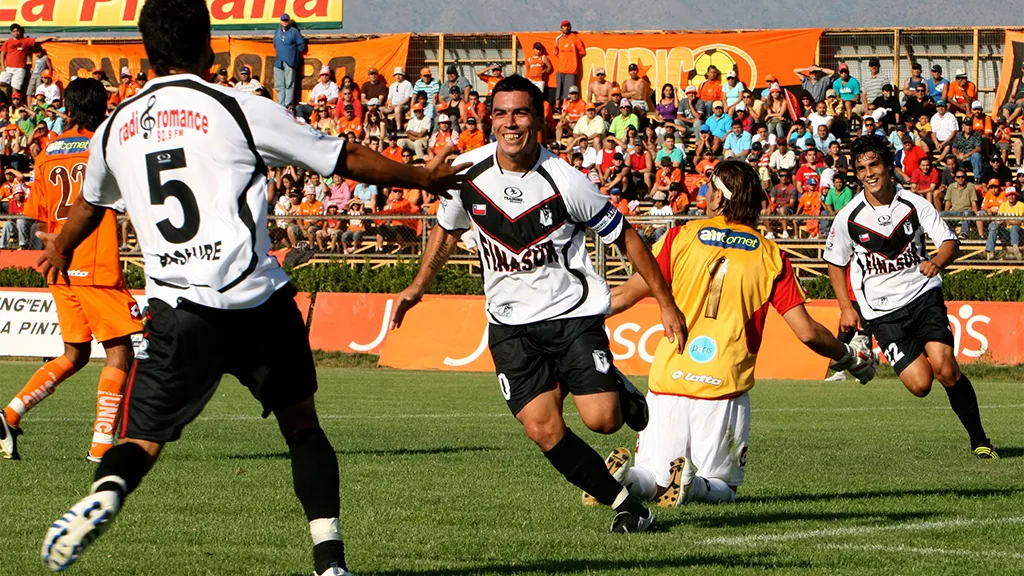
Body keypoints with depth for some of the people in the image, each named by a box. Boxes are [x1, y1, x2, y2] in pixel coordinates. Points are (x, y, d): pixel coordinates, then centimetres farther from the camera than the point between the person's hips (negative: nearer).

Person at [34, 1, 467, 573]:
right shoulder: (240, 109, 1)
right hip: (258, 300, -1)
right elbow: (347, 159, 8)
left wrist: (60, 250, 57)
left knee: (142, 438, 5)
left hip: (180, 310, 1)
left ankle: (104, 495, -28)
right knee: (301, 424, 16)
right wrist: (425, 178, 25)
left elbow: (90, 205, 33)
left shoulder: (116, 128, 12)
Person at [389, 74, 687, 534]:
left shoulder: (564, 181, -15)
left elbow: (624, 236, -4)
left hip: (573, 311, -3)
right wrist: (418, 286, 12)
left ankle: (623, 394, 21)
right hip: (511, 323, 3)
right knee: (542, 429, -13)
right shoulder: (468, 172, -5)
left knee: (601, 419, -17)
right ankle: (623, 504, 6)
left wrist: (666, 303, -1)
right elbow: (447, 229, 17)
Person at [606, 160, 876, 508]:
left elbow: (626, 295, -1)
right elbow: (806, 331, 1)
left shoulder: (681, 238, 4)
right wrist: (849, 357, 20)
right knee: (722, 488, 13)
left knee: (651, 477, 11)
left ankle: (623, 478, -25)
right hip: (725, 388, 0)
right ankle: (692, 485, -22)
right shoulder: (770, 255, 6)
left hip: (669, 379, 0)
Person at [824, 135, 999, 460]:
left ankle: (979, 439, -4)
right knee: (920, 385, -15)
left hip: (923, 295, 0)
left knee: (944, 368, -19)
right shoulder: (848, 218, -4)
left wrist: (938, 261, -28)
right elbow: (835, 263, 10)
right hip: (882, 312, 0)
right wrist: (846, 308, 3)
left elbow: (949, 241, -6)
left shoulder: (915, 204, -4)